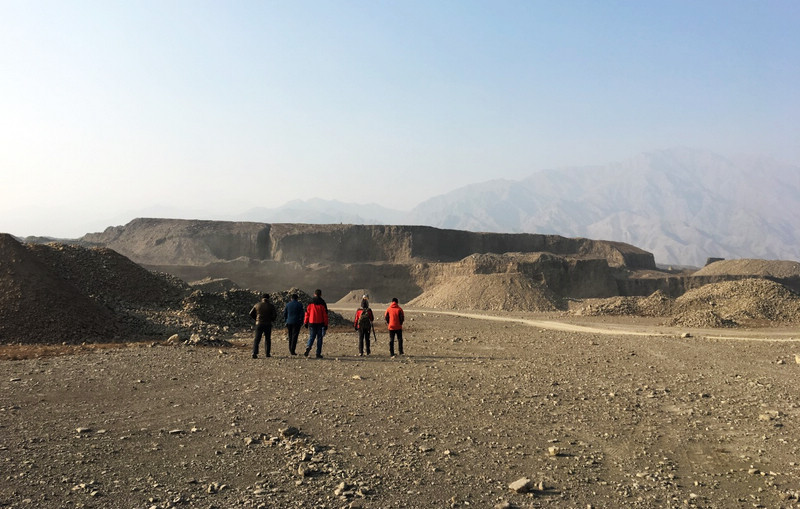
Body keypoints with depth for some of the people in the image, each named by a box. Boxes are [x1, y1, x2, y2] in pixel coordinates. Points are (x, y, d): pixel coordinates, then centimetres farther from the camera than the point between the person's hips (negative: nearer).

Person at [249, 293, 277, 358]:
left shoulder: (257, 305, 5)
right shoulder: (271, 306, -1)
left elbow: (251, 314, 6)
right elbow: (275, 315, -9)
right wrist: (272, 320, 9)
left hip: (259, 324, 1)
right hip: (268, 324, -1)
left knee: (257, 339, 2)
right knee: (267, 339, 12)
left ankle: (255, 353, -12)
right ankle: (267, 353, 12)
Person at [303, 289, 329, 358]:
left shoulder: (310, 303, 2)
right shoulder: (322, 304, -1)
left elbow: (307, 313, 3)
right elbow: (325, 315, -1)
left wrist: (305, 323, 9)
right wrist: (326, 325, 3)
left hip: (312, 323, 1)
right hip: (320, 324, -1)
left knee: (311, 337, 10)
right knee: (319, 338, 5)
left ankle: (308, 347, -19)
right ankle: (318, 354, 2)